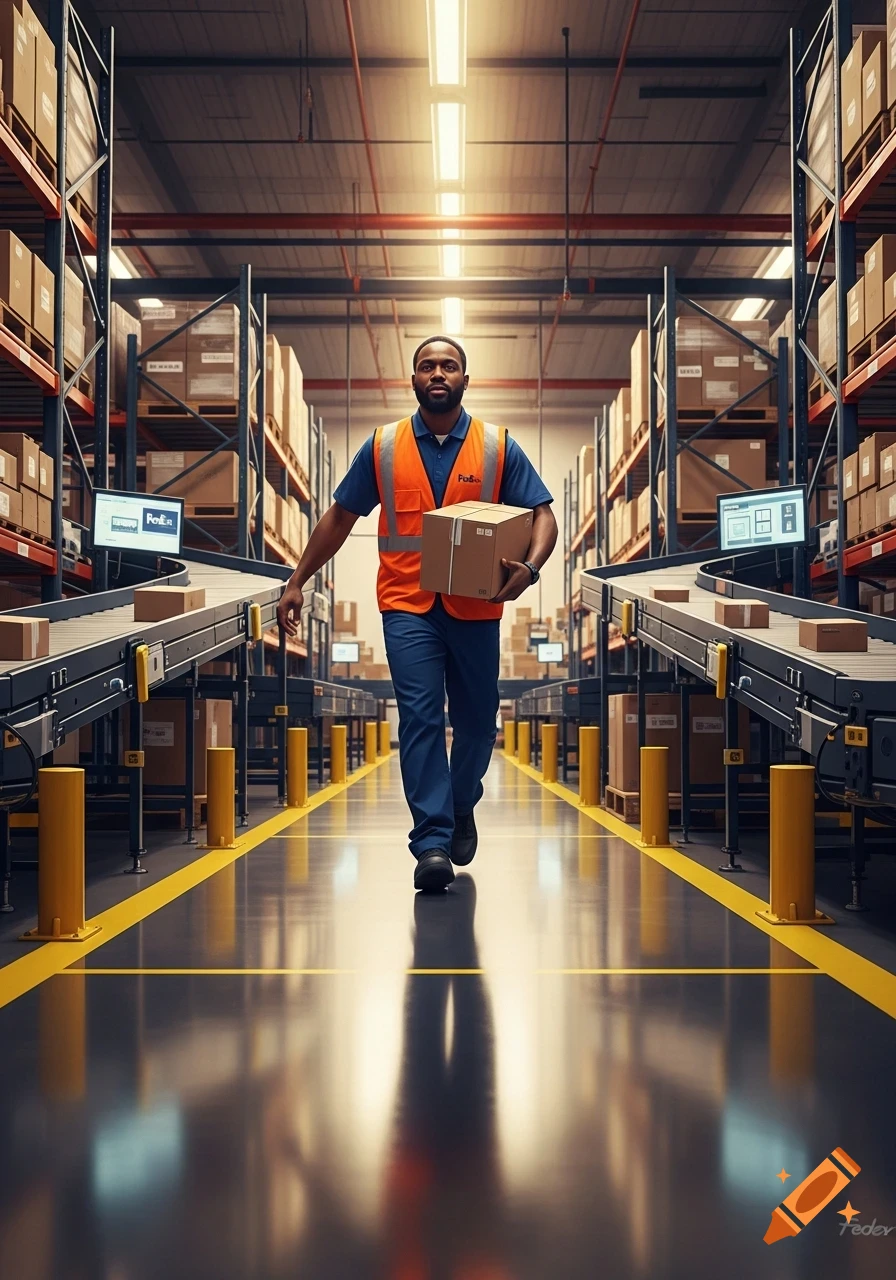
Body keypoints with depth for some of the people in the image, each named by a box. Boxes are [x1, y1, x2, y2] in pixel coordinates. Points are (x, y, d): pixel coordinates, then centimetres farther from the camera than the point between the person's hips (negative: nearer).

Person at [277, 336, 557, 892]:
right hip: (407, 606, -1)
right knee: (420, 718, -9)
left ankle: (462, 806, 38)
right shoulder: (383, 446, 5)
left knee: (477, 719, 11)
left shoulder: (498, 446, 3)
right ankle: (432, 842, -8)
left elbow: (542, 515, 0)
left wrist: (529, 568, -21)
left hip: (476, 608, 1)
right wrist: (298, 581, 8)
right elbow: (340, 517, 12)